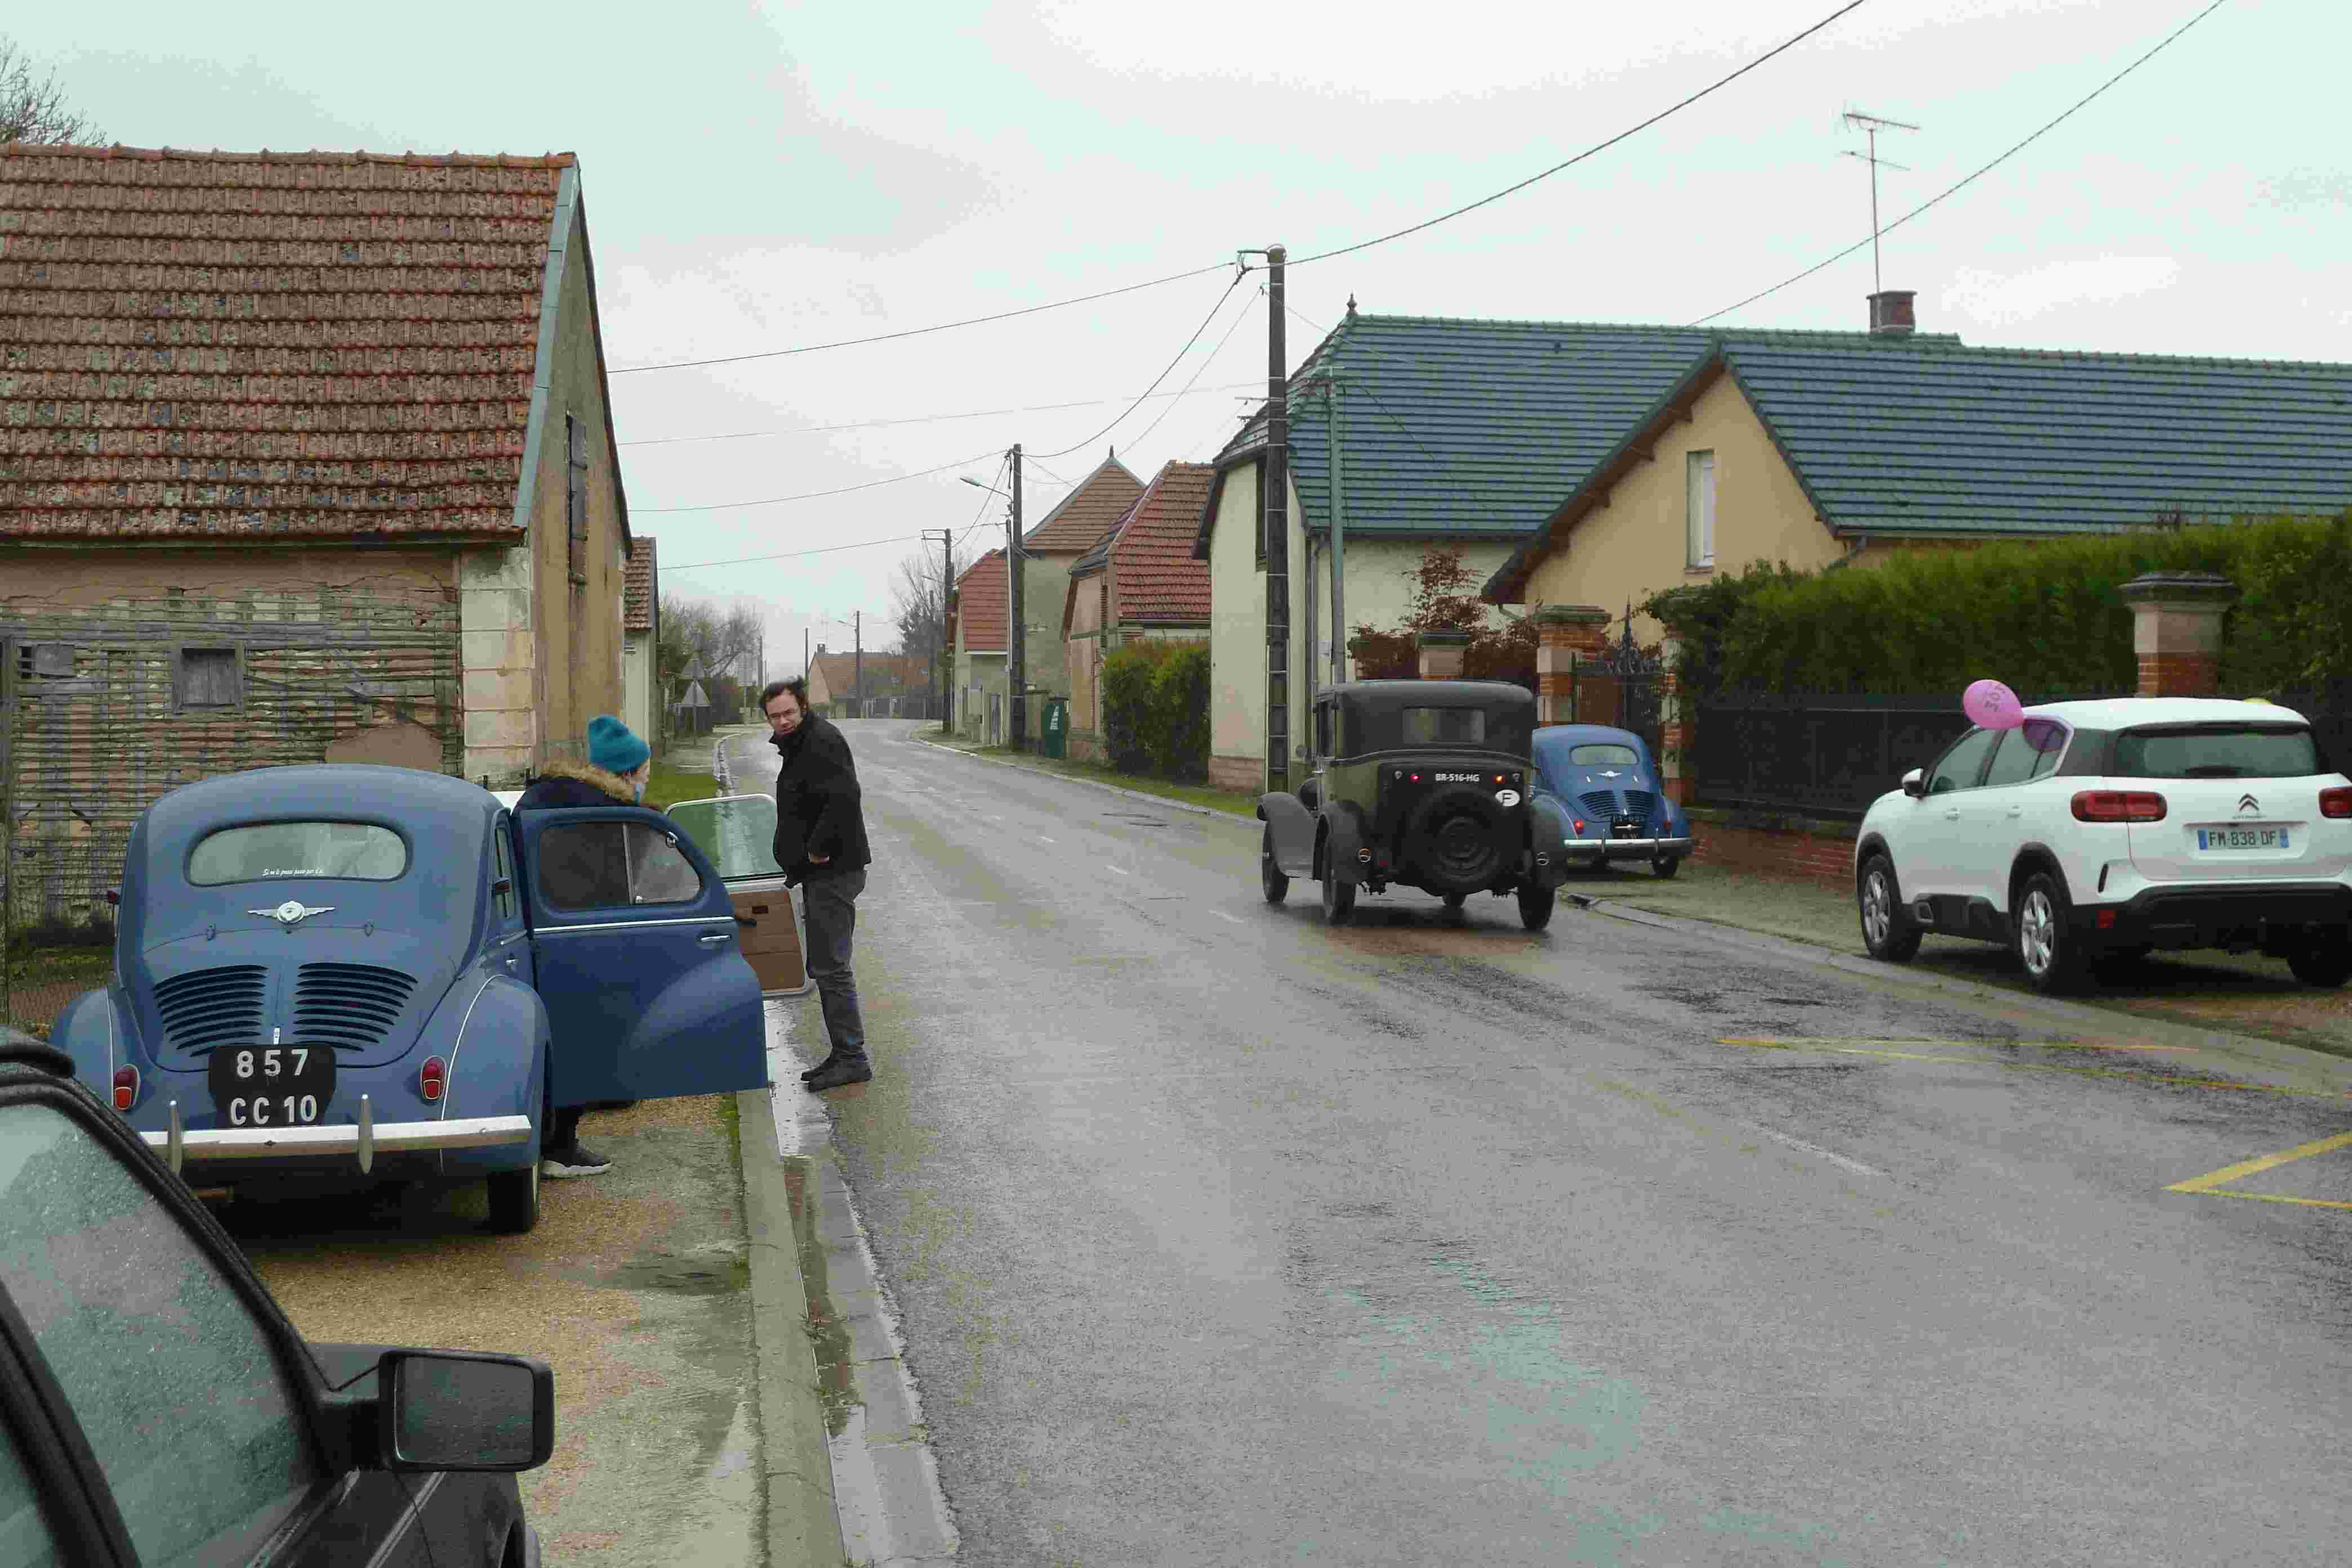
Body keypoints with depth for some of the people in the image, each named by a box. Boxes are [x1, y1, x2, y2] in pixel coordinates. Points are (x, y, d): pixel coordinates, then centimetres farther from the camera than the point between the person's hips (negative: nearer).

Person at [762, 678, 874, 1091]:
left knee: (830, 967, -10)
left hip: (832, 871, -11)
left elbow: (844, 797, -31)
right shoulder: (801, 744, 17)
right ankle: (844, 1055, 21)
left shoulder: (821, 741, -16)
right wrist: (813, 854, 14)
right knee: (826, 967, 15)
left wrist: (819, 850, -23)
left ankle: (852, 1057, -7)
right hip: (821, 873, 11)